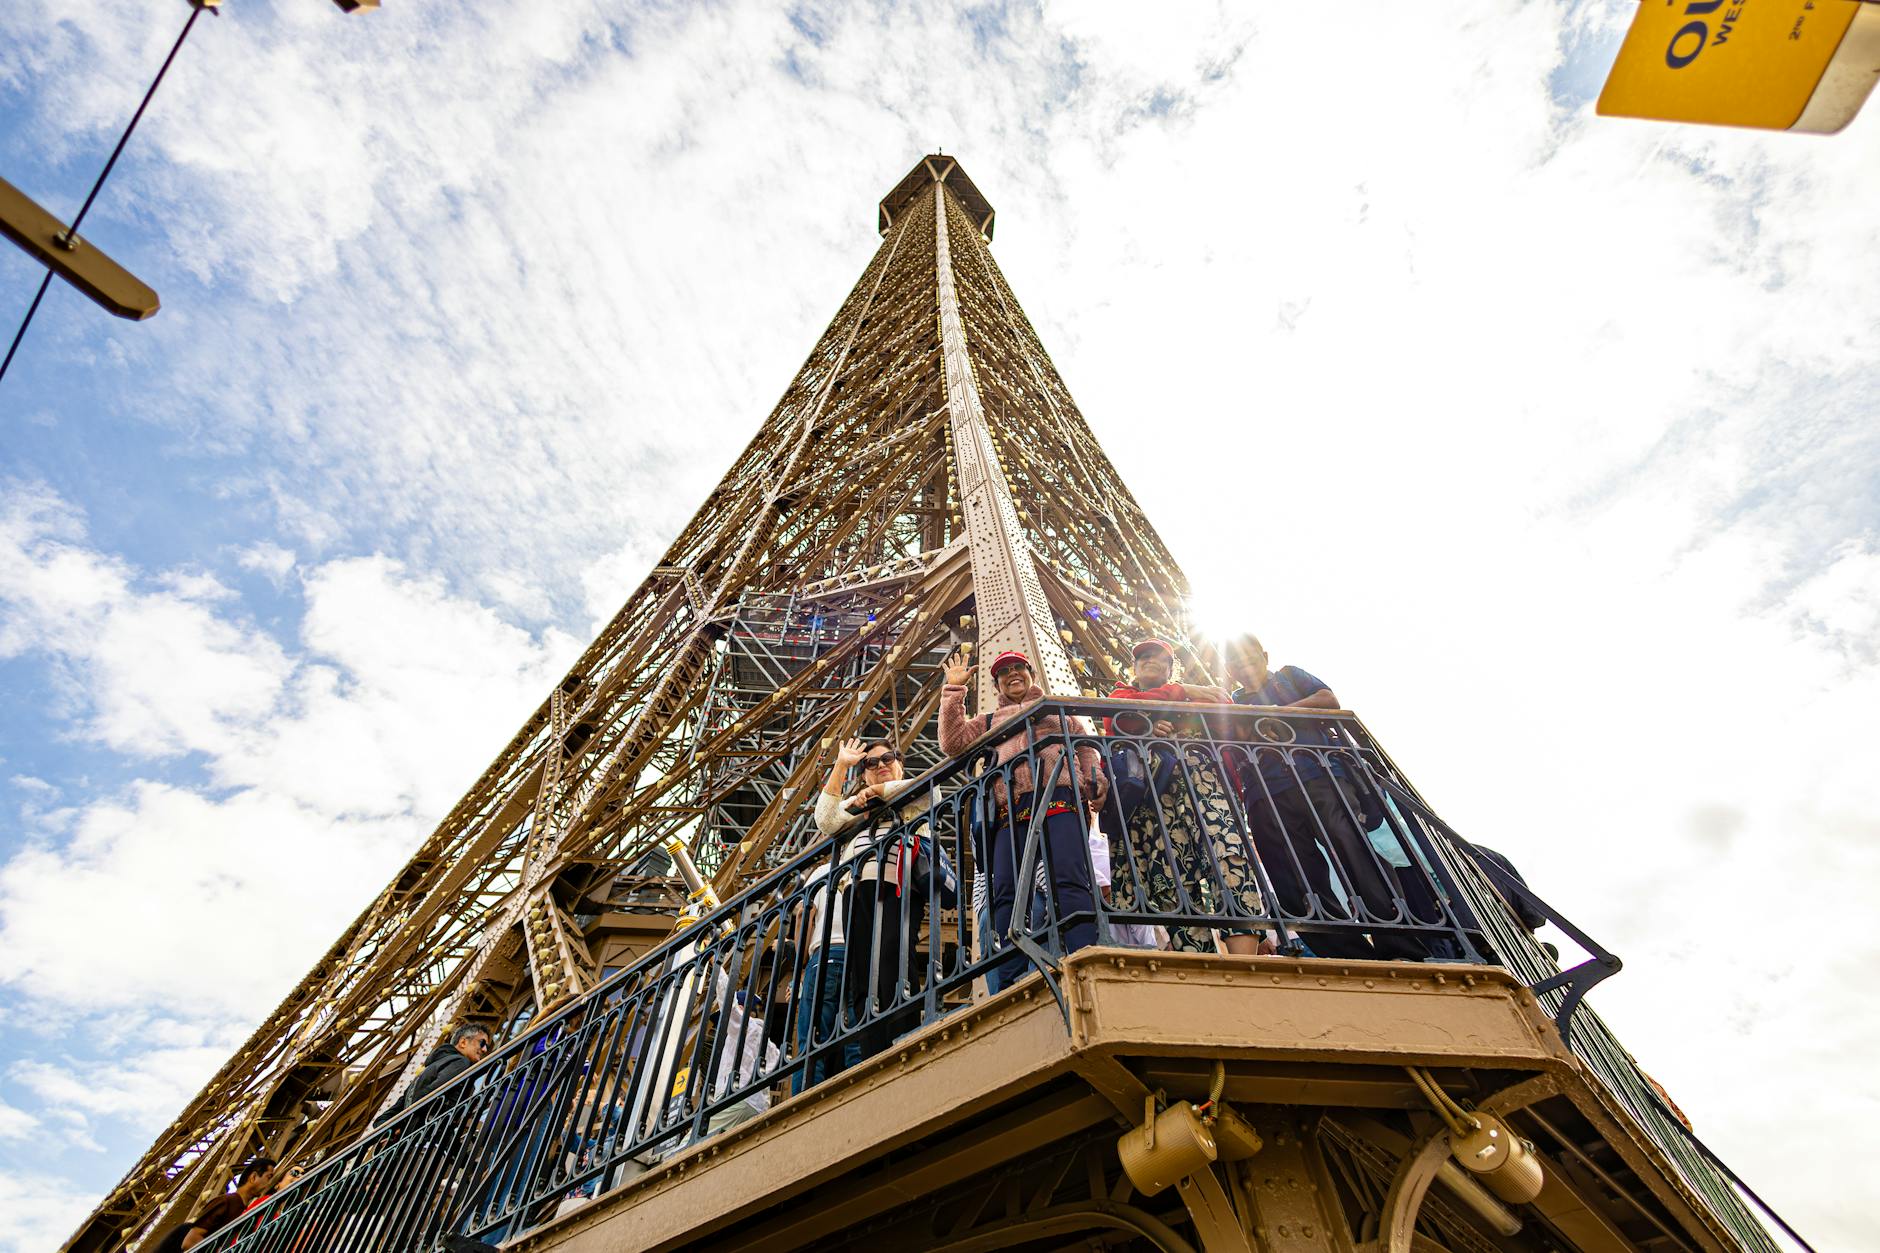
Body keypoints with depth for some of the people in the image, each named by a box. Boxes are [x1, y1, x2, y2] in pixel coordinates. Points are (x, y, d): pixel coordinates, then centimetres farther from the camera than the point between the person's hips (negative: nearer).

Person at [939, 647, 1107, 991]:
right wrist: (953, 690, 15)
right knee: (1006, 897, -13)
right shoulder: (989, 722, 34)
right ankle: (1006, 993, -18)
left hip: (1058, 797, -2)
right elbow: (952, 742, 17)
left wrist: (1096, 781, -2)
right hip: (1011, 809, 2)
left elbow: (1086, 746, 19)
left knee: (1069, 882, -22)